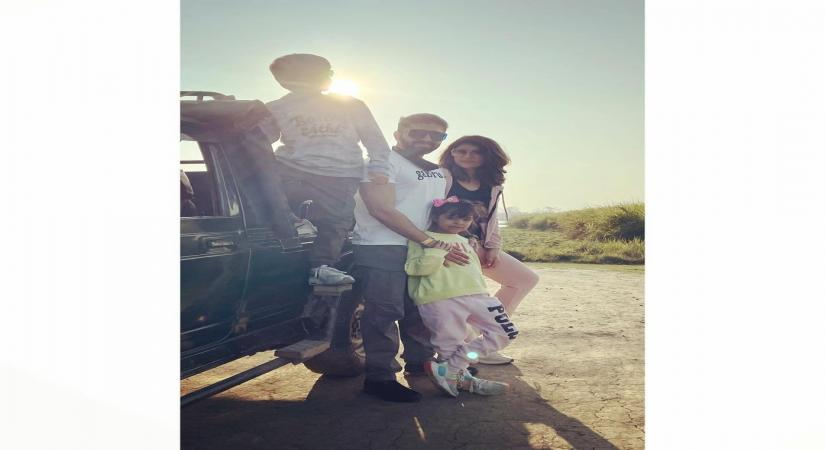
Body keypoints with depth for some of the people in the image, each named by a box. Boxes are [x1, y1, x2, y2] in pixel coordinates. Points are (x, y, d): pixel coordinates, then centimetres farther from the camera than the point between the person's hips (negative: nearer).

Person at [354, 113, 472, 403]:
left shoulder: (438, 172, 19)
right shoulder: (383, 162, -8)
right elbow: (383, 210, -17)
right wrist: (430, 242, -19)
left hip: (421, 248, 8)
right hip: (381, 248, -8)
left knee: (419, 309, 15)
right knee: (384, 312, -10)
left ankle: (419, 362, 30)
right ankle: (379, 376, -2)